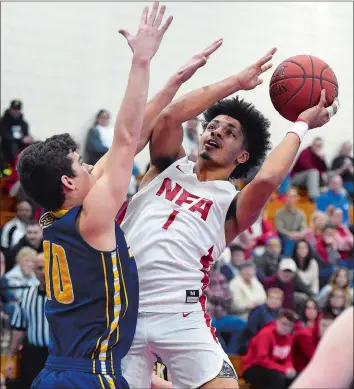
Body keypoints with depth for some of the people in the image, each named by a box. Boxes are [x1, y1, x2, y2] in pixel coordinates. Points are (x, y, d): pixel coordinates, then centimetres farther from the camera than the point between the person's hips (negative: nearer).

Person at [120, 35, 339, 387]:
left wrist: (300, 126, 3)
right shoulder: (169, 169, 17)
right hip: (123, 311, 2)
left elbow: (267, 178, -13)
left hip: (180, 315, -2)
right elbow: (171, 115, -1)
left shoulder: (231, 203, 9)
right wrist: (237, 82, 4)